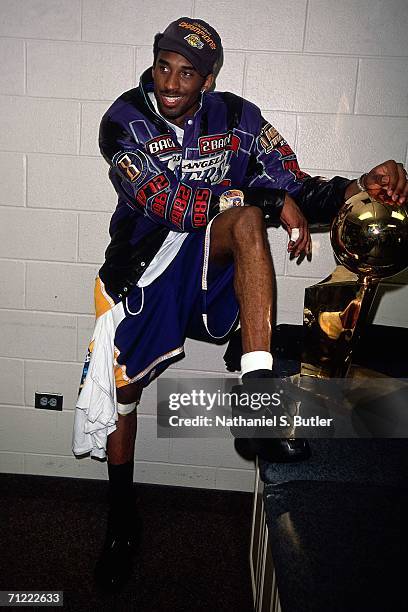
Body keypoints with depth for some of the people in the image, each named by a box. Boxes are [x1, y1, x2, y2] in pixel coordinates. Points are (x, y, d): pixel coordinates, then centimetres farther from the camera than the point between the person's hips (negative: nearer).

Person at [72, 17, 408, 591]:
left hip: (210, 271, 0)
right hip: (144, 273, 0)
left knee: (245, 222, -31)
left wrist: (359, 187, -26)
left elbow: (296, 188, -5)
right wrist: (271, 200, -26)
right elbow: (165, 202, -23)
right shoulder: (125, 121, -9)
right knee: (121, 391, 4)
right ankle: (121, 524, 29)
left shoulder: (237, 118, -2)